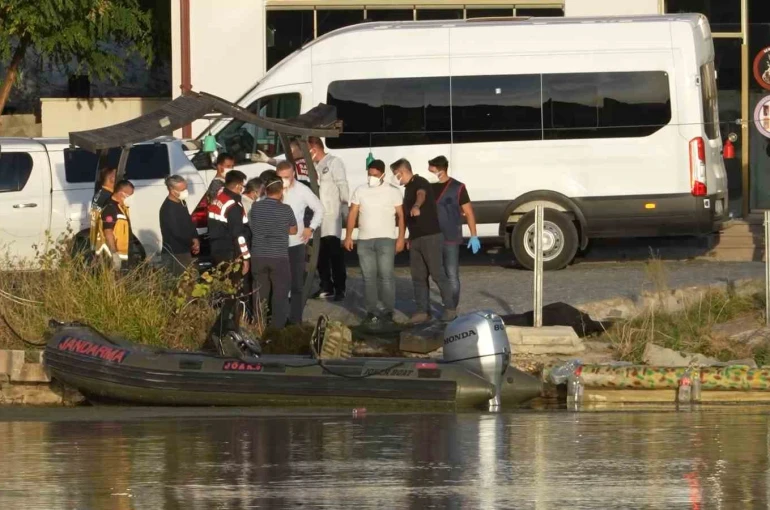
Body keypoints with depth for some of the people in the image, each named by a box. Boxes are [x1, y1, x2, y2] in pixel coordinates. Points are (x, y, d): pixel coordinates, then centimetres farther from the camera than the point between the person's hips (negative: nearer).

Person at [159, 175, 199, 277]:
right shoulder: (168, 209, -18)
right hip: (173, 255, -9)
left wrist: (195, 240, 1)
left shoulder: (181, 203, 11)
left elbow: (189, 223, 19)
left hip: (185, 252, 9)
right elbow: (177, 232, -21)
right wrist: (192, 242, -5)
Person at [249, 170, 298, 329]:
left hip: (259, 256, 3)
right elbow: (293, 231, 5)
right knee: (280, 296, 4)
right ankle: (277, 330, 1)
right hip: (279, 257, -3)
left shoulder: (255, 207, -1)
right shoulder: (285, 209, -8)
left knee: (260, 296, 12)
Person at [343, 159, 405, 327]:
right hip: (364, 240, 3)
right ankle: (372, 312, 7)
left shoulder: (393, 192, 1)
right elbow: (353, 214, 8)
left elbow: (401, 215, 1)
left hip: (386, 239, -3)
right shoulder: (360, 191, 9)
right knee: (368, 277, 4)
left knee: (386, 275, -7)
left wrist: (401, 238, -6)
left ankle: (388, 311, -4)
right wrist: (348, 236, 2)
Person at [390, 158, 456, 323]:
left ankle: (450, 308, -1)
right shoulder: (409, 188, 19)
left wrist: (416, 206, -57)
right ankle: (423, 311, 10)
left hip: (430, 236, -9)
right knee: (418, 277, 7)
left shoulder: (420, 183, -10)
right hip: (415, 239, 9)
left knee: (438, 274, -7)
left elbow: (421, 195, -34)